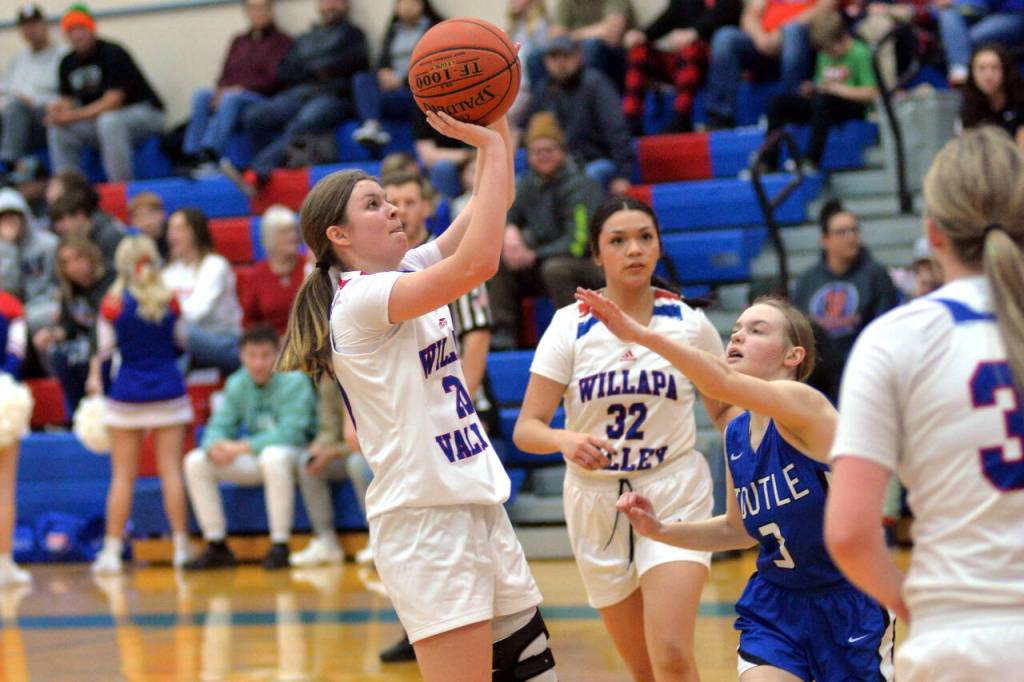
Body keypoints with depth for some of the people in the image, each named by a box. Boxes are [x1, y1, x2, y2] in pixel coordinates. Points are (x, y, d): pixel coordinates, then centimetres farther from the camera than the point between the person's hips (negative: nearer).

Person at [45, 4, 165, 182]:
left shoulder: (112, 53, -17)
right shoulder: (68, 63, 5)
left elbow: (113, 101, -24)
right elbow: (68, 100, 8)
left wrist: (74, 116, -29)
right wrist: (59, 107, -18)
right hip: (99, 119, 7)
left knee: (109, 122, -38)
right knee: (57, 129, -11)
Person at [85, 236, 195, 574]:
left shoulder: (113, 304, -9)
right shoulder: (170, 301, -4)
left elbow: (104, 349, -2)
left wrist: (95, 377, 16)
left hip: (127, 395, -1)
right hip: (169, 391, 1)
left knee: (123, 476, 4)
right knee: (171, 470, 5)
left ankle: (112, 550, 5)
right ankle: (181, 547, 6)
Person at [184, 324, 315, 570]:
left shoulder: (294, 381, -16)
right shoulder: (237, 384, 3)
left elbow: (290, 432, -26)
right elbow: (219, 425, 1)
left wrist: (242, 447, -29)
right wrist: (214, 445, -25)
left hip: (295, 455, -6)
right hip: (254, 460, 6)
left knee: (273, 455, -40)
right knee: (195, 462, -8)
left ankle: (280, 546, -33)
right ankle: (217, 547, -4)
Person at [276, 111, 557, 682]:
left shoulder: (408, 273, 13)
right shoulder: (359, 298, -12)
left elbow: (494, 202, 14)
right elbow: (477, 263, -24)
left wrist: (496, 124, -2)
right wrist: (491, 144, -19)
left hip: (479, 505, 9)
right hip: (425, 520, -9)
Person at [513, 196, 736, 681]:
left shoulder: (689, 323, -3)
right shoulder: (570, 326, -4)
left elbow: (724, 408, 11)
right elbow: (527, 429, -8)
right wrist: (566, 441, -29)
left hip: (675, 498, -2)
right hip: (596, 503, 2)